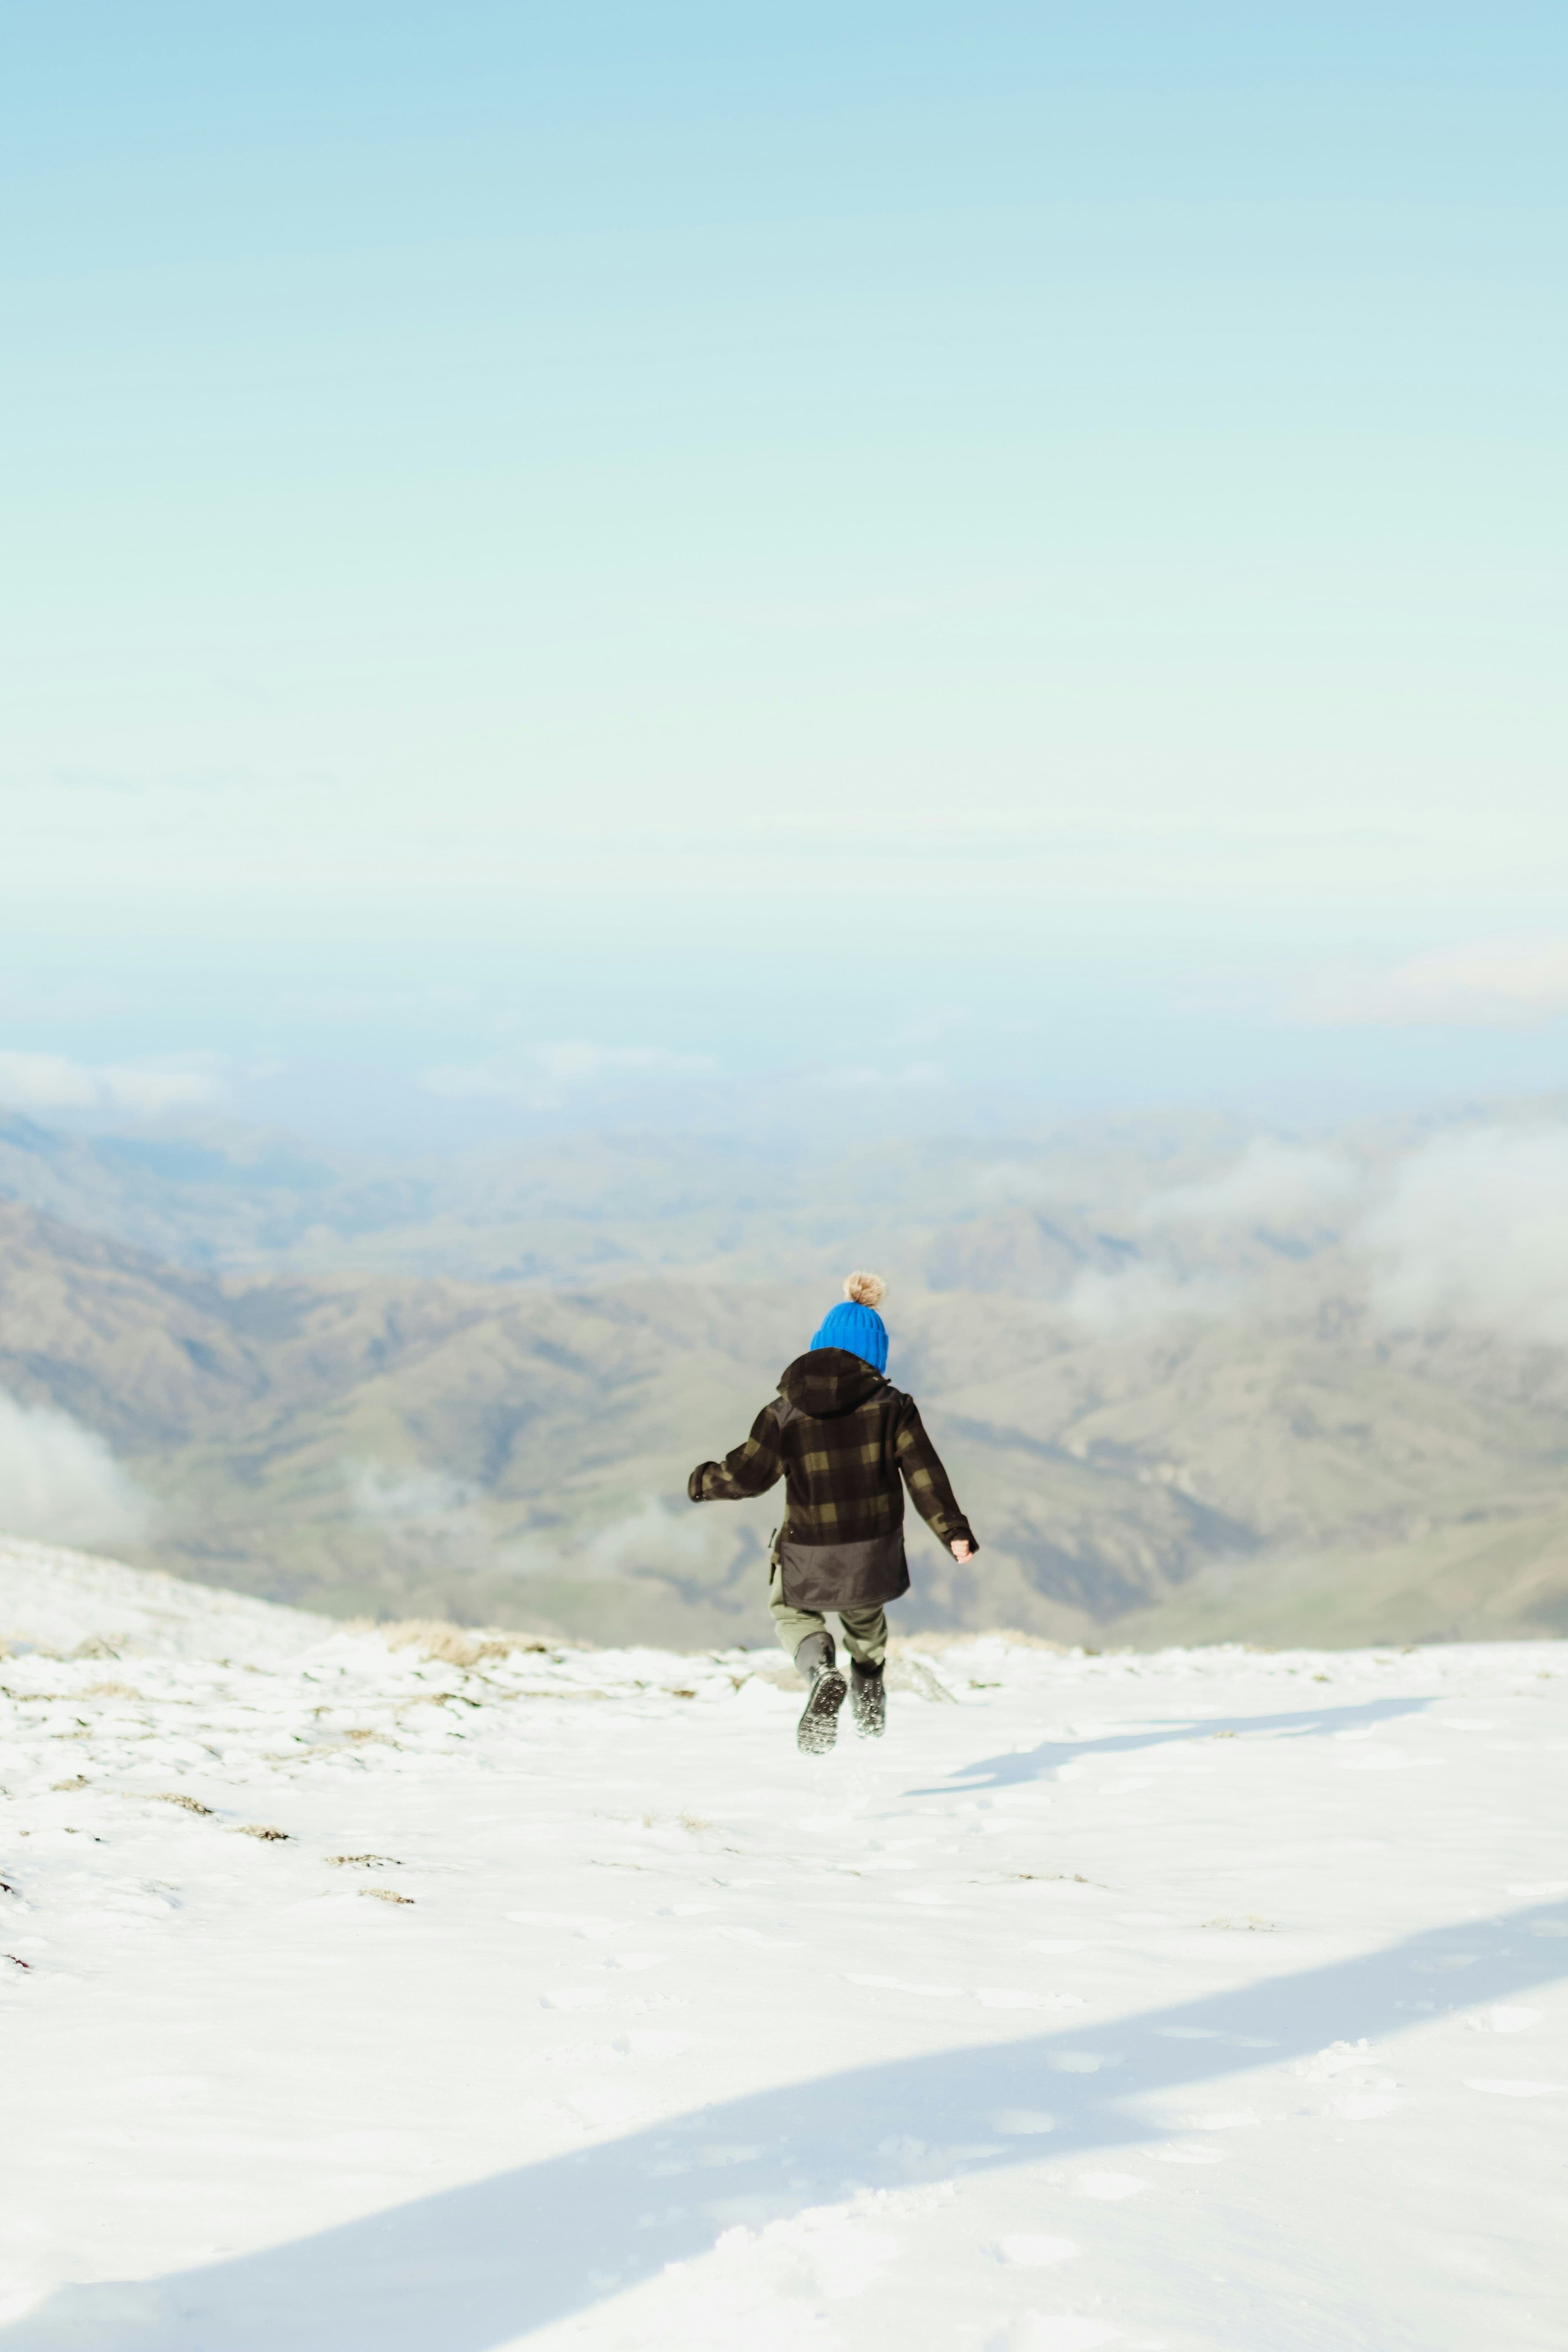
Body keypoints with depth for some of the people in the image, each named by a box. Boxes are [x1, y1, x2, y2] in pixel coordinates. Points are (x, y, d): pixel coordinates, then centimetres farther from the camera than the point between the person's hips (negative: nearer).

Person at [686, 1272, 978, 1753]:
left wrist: (703, 1482, 14)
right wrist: (954, 1531, -1)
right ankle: (869, 1686, 30)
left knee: (791, 1610, 26)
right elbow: (924, 1473, -8)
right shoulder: (891, 1406, -5)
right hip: (875, 1551, 2)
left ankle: (823, 1673, -3)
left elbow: (746, 1475, -5)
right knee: (864, 1611, 35)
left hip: (811, 1556, -2)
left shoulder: (786, 1412, -8)